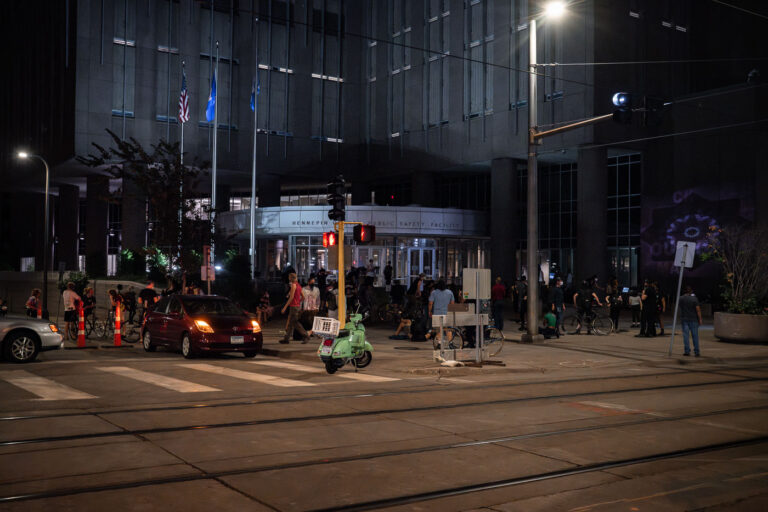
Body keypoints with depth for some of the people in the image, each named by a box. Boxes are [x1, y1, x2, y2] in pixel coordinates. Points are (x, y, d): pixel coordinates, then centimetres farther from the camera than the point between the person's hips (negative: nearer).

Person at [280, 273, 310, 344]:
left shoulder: (294, 285, -13)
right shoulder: (298, 285, 15)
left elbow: (291, 297, -18)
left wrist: (285, 307, -16)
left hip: (294, 306, -9)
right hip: (298, 306, 9)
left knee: (295, 323, -7)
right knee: (290, 323, 10)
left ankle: (306, 336, -7)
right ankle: (286, 338, 11)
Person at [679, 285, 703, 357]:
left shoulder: (681, 298, -1)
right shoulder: (694, 298, -9)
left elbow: (678, 306, 17)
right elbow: (698, 309, -10)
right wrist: (700, 319, -4)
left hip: (684, 319, 2)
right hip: (693, 319, -2)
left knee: (685, 335, 4)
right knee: (695, 335, 4)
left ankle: (687, 351, 1)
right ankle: (696, 352, 5)